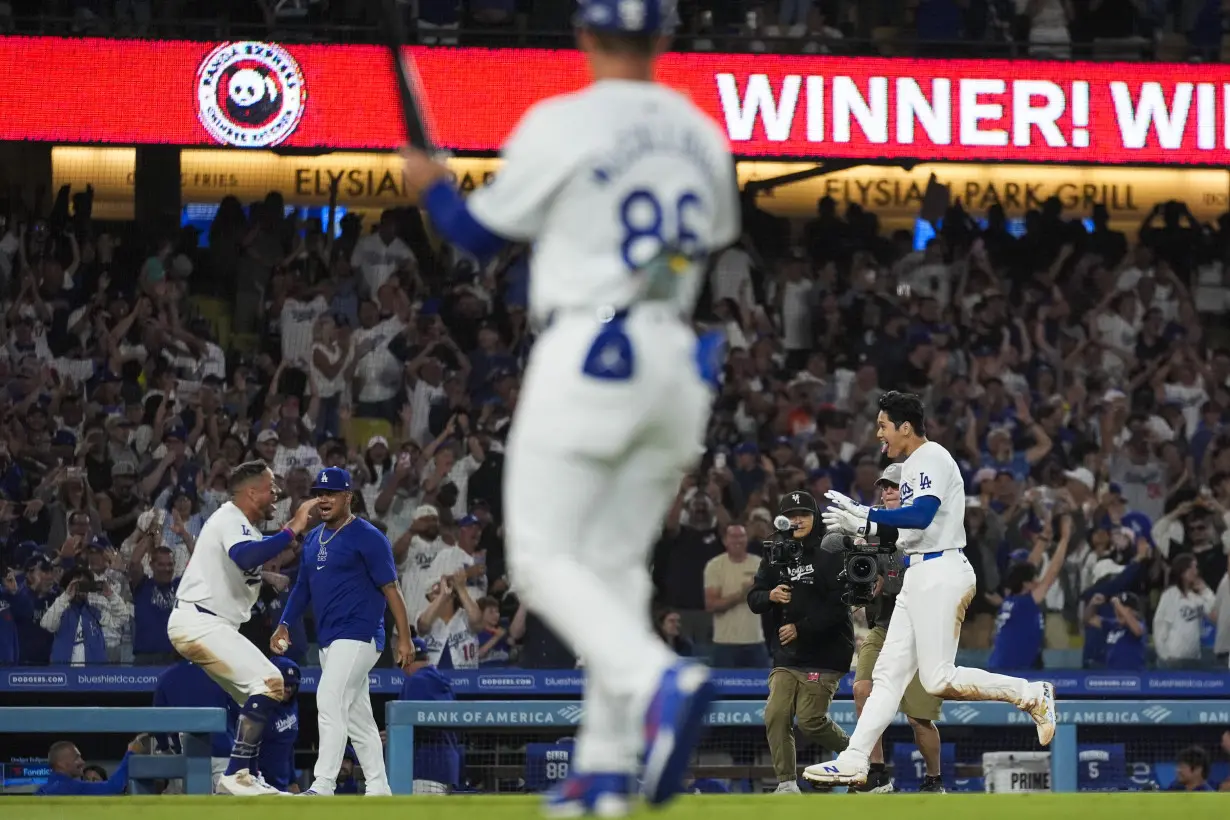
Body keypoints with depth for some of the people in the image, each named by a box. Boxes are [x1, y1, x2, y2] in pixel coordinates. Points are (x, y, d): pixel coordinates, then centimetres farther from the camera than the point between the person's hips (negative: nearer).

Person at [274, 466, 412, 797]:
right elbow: (302, 586, 22)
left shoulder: (368, 537, -8)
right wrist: (284, 625, 9)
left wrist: (404, 639, -14)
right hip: (329, 641, 9)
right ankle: (378, 790, 15)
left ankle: (322, 787, -27)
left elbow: (390, 589, -10)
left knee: (330, 701, -21)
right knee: (357, 716, 11)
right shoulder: (313, 539, 16)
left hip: (359, 636, -9)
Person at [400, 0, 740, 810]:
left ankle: (660, 682, -30)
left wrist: (431, 184, 23)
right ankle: (607, 767, 7)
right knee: (617, 562, 12)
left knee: (545, 555, -5)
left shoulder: (560, 125, -6)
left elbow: (482, 233, 3)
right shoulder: (702, 133, 10)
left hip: (586, 355, -6)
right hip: (678, 361, 6)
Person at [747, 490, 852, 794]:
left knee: (811, 719, -9)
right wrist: (770, 596, -14)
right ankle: (787, 784, -2)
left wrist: (801, 628, -16)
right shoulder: (776, 559, 11)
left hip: (824, 653, -6)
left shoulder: (830, 556, -8)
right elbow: (754, 599, 10)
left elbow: (838, 606, -14)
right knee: (776, 716, -7)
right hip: (786, 655, 6)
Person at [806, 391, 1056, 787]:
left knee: (939, 680, -13)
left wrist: (867, 516, -22)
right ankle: (853, 761, 3)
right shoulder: (911, 466, 19)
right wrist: (864, 527, 18)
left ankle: (1032, 695, -3)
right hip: (918, 577, 10)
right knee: (888, 673, 5)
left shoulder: (933, 459, -11)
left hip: (941, 573, -10)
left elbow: (921, 516, -24)